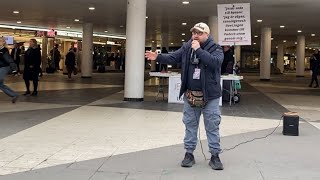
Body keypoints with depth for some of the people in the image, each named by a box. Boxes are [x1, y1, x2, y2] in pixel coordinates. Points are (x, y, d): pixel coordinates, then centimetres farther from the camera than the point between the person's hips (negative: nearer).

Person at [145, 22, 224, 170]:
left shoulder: (216, 49, -6)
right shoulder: (187, 48, 5)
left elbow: (215, 62, -25)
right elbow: (173, 57, 4)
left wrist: (199, 50, -23)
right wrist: (158, 57, -12)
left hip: (210, 96, -3)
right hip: (190, 95, 4)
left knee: (212, 127, 4)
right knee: (190, 125, 11)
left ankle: (215, 156, 14)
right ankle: (189, 154, 23)